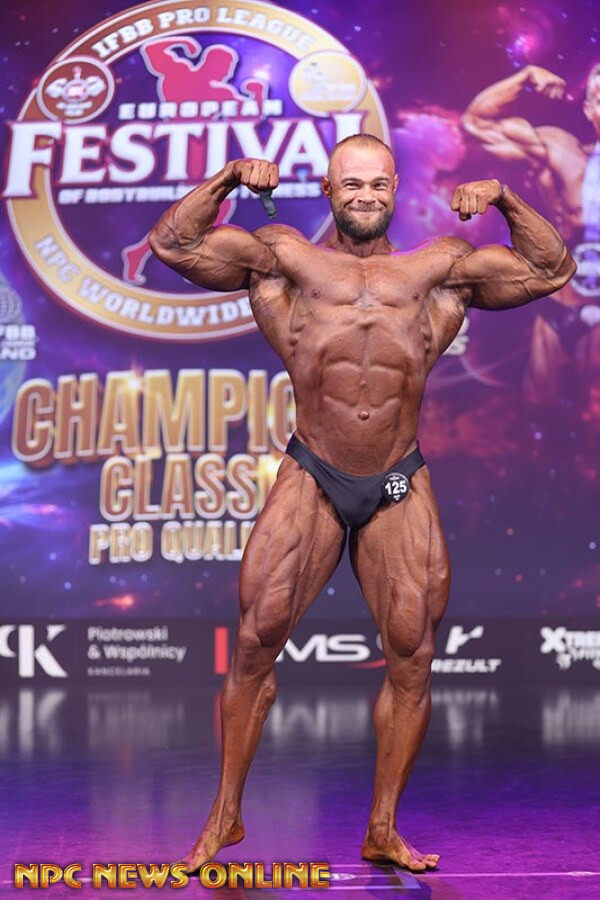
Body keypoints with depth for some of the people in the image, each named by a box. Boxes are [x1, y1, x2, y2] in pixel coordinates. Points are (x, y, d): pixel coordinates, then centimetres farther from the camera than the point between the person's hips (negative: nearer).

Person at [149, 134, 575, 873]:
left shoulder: (441, 269, 12)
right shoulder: (285, 258, 8)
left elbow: (551, 269, 17)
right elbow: (172, 244, 7)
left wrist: (504, 200, 6)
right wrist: (230, 178, -1)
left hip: (400, 490, 2)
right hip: (310, 481, -1)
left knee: (412, 658, 2)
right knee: (255, 642, -3)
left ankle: (383, 831, 18)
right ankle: (225, 816, 13)